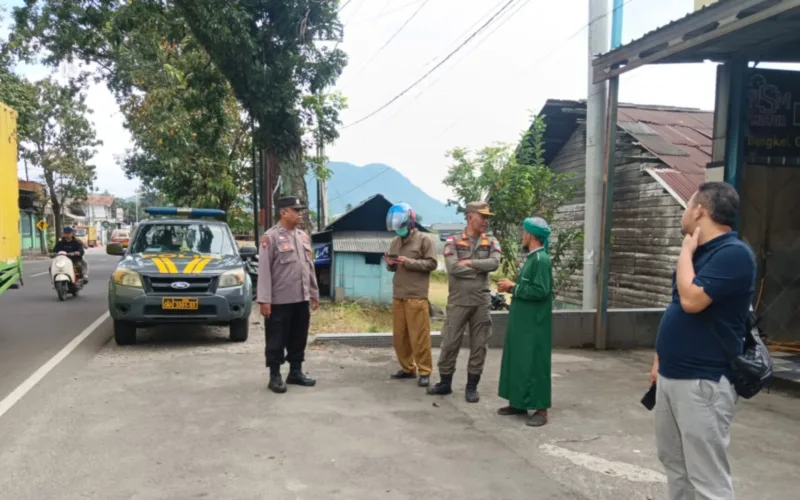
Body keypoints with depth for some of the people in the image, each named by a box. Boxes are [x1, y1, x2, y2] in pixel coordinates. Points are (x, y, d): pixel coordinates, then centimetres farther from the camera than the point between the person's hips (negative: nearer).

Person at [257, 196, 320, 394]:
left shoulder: (303, 236, 12)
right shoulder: (271, 237, -9)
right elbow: (264, 270, -12)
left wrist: (314, 293, 15)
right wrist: (264, 299, -17)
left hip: (301, 299, 7)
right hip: (279, 300, -6)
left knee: (298, 338, 13)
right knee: (277, 340, 3)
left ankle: (295, 372, 25)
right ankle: (275, 376, 13)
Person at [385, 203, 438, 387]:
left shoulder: (423, 239, -2)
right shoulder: (395, 241, 13)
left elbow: (432, 263, -8)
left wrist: (409, 262, -16)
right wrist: (390, 264, -3)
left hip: (416, 296, -6)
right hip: (397, 296, 6)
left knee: (419, 336, -3)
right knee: (399, 335, 8)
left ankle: (424, 372, 6)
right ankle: (407, 368, 21)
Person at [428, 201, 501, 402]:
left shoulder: (491, 243, 6)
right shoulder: (453, 242, -1)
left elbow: (494, 263, -13)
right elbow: (452, 268, -16)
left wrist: (469, 262, -13)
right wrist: (480, 269, -11)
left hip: (481, 302, 2)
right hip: (458, 301, -2)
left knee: (479, 345, 6)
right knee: (450, 343, 5)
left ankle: (472, 386, 18)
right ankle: (445, 383, 20)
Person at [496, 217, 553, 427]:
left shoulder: (541, 260, -17)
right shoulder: (531, 258, 12)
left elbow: (540, 291, -24)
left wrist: (513, 287, -16)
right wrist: (512, 287, 4)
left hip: (534, 325, -10)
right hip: (522, 322, 10)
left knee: (534, 363, -3)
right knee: (517, 361, 13)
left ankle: (541, 409, 5)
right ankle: (518, 402, 23)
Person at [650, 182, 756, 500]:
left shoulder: (734, 253, -17)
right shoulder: (700, 252, 14)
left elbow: (691, 300, -27)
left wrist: (686, 250, -13)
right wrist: (661, 359, 20)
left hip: (703, 382, -9)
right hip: (672, 375, 10)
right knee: (674, 462, 18)